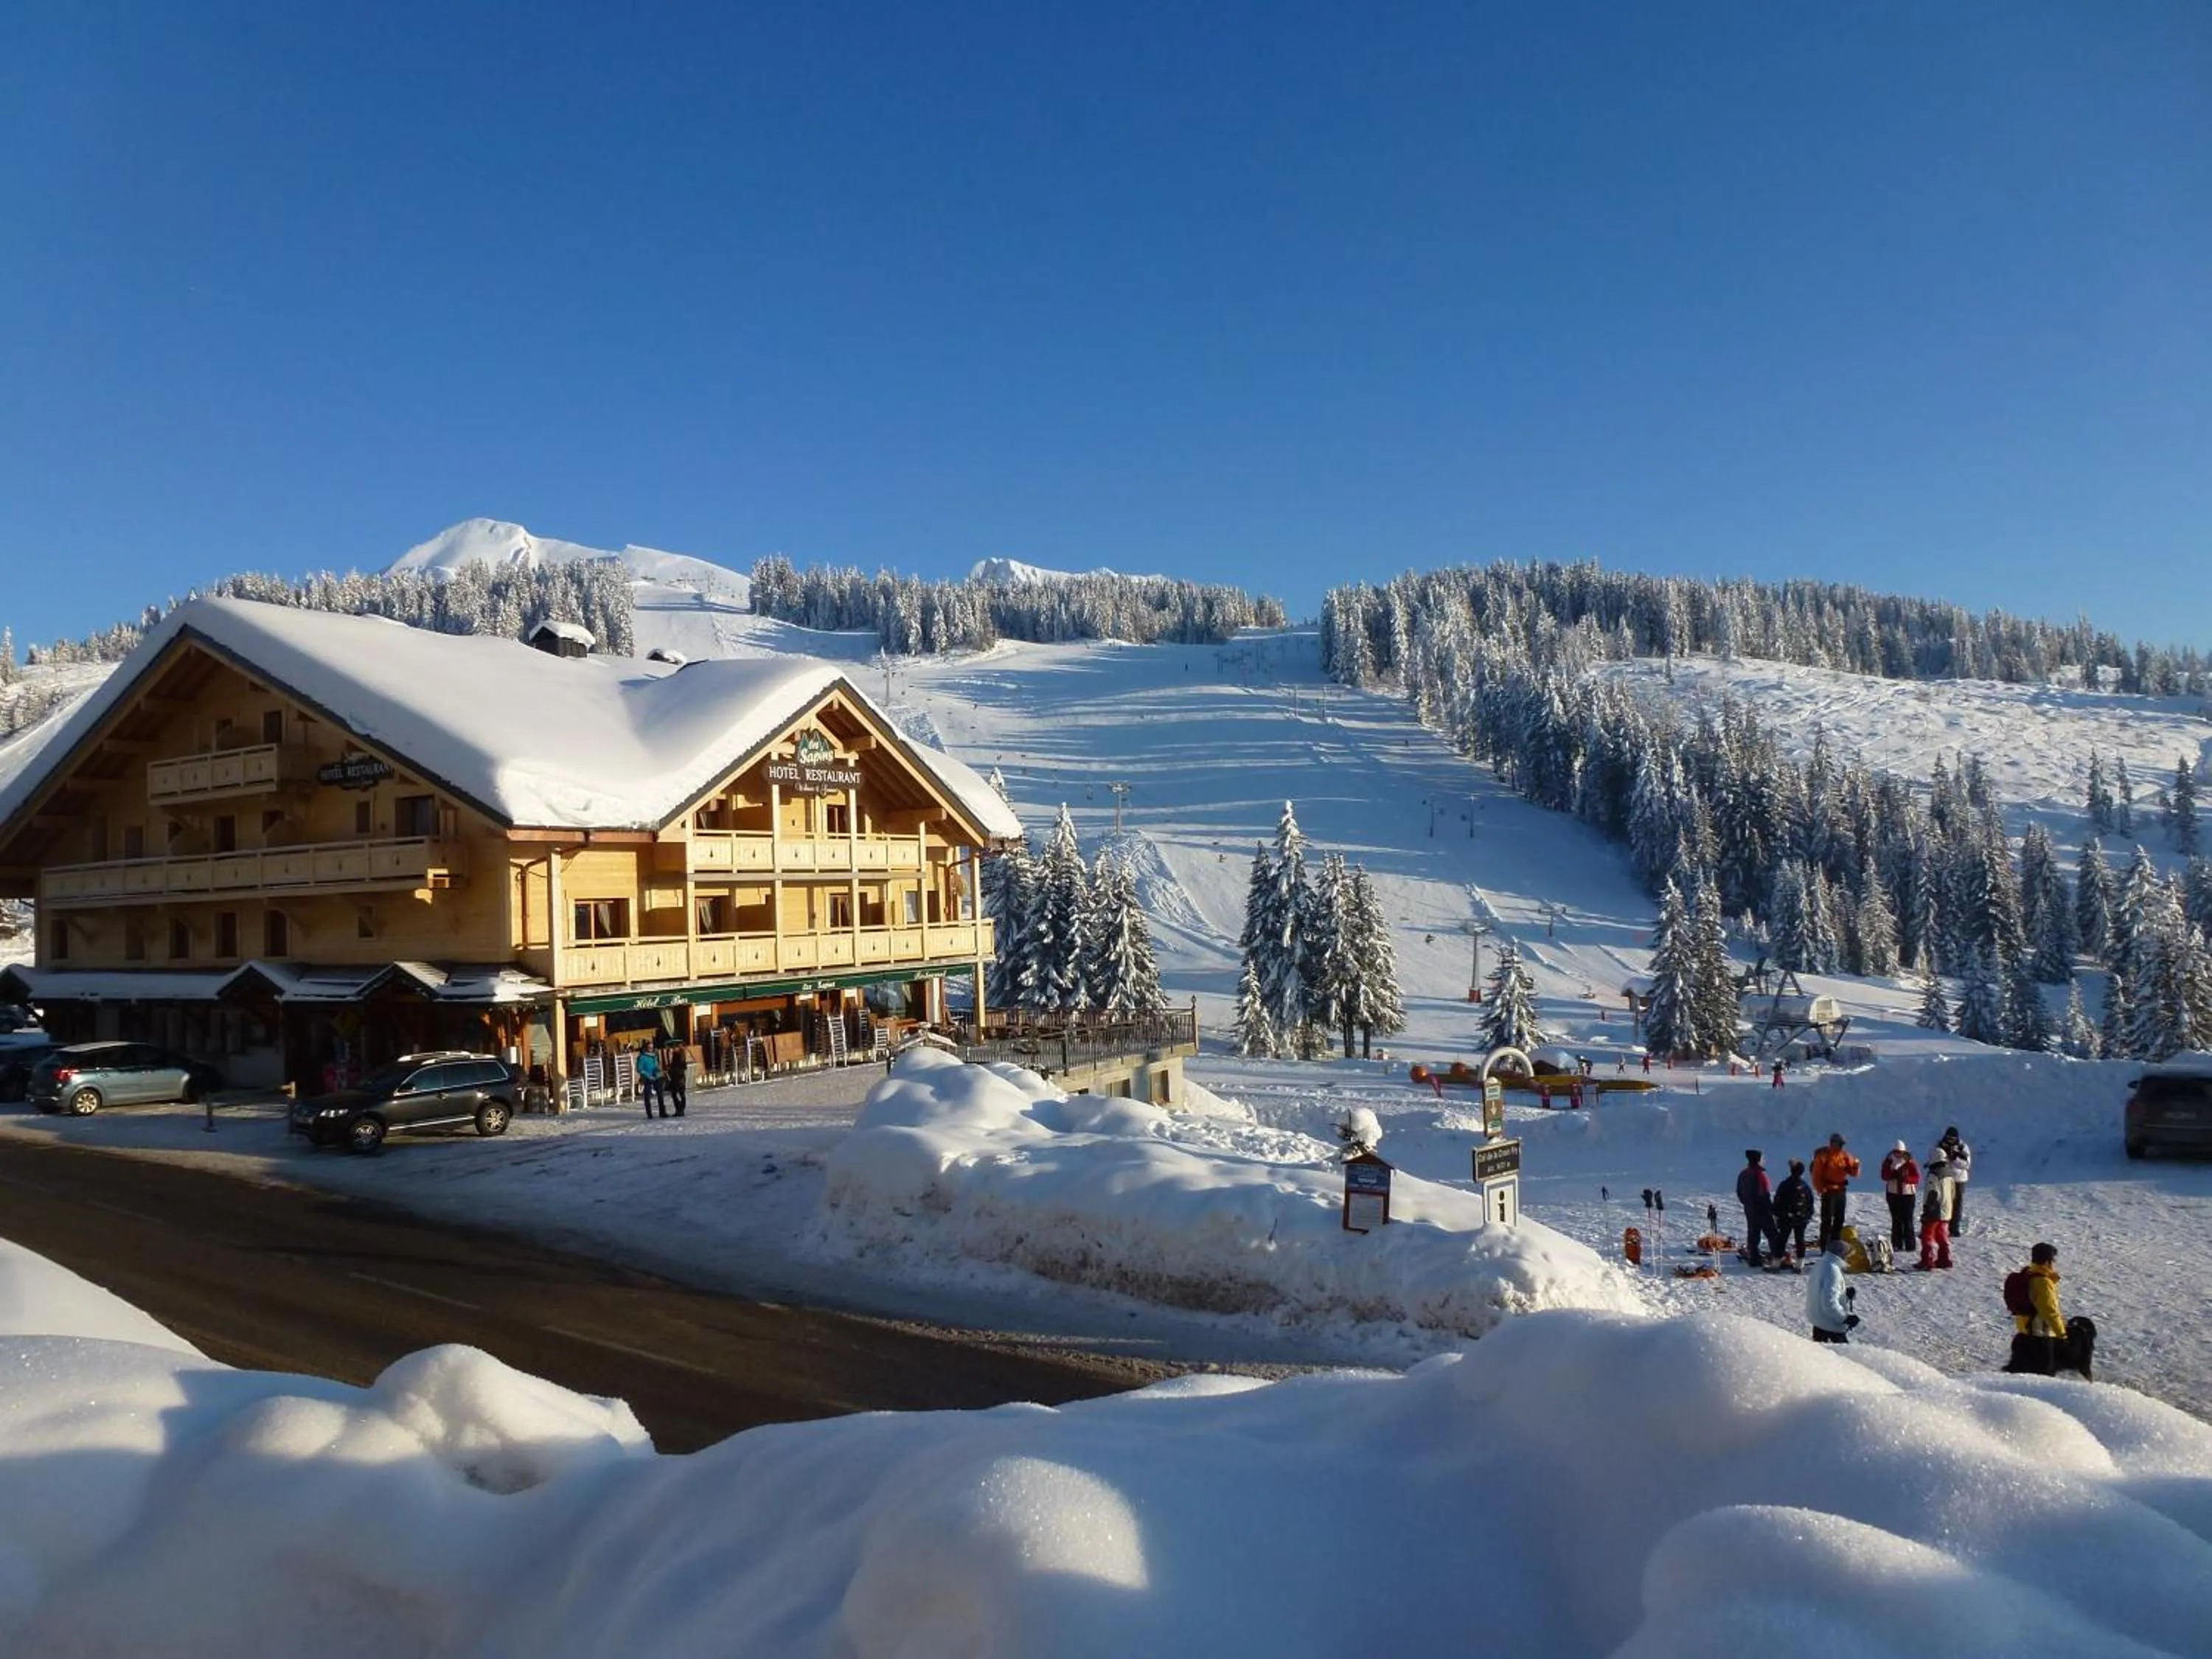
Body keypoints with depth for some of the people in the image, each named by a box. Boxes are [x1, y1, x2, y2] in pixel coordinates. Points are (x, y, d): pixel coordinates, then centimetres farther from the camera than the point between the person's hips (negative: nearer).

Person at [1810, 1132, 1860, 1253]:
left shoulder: (1845, 1156, 6)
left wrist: (1856, 1166, -14)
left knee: (1839, 1220, 11)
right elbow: (1816, 1175, -9)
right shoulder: (1823, 1156, -9)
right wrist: (1821, 1189, -17)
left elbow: (1853, 1173, 6)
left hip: (1841, 1191, 6)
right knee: (1827, 1219, -5)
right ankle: (1825, 1247, -3)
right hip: (1828, 1191, -6)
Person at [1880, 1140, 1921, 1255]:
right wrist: (1893, 1174, -21)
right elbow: (1884, 1176, -3)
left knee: (1907, 1220, -5)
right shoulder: (1889, 1161, 4)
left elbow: (1916, 1178, -6)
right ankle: (1897, 1245, 12)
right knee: (1896, 1220, 7)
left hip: (1908, 1194, -3)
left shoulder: (1910, 1162, -2)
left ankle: (1909, 1245, -1)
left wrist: (1906, 1178, -23)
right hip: (1893, 1194, 3)